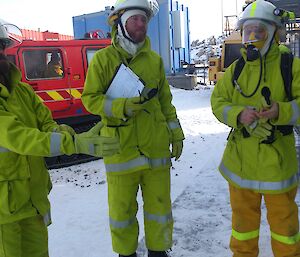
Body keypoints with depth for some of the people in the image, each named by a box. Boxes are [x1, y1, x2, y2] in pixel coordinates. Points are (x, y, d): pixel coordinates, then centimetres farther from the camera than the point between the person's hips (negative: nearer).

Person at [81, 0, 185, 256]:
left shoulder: (154, 59, 9)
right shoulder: (103, 58, -2)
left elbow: (165, 100, 14)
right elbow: (91, 99, -5)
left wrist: (176, 134, 12)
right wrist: (125, 106, -19)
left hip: (156, 147, 3)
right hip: (120, 149, -3)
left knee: (159, 204, 12)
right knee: (122, 208, 9)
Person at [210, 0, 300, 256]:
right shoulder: (235, 69, 3)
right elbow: (218, 102, -1)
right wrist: (239, 115, -20)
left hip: (278, 159, -2)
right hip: (240, 158, 3)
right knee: (243, 214, 19)